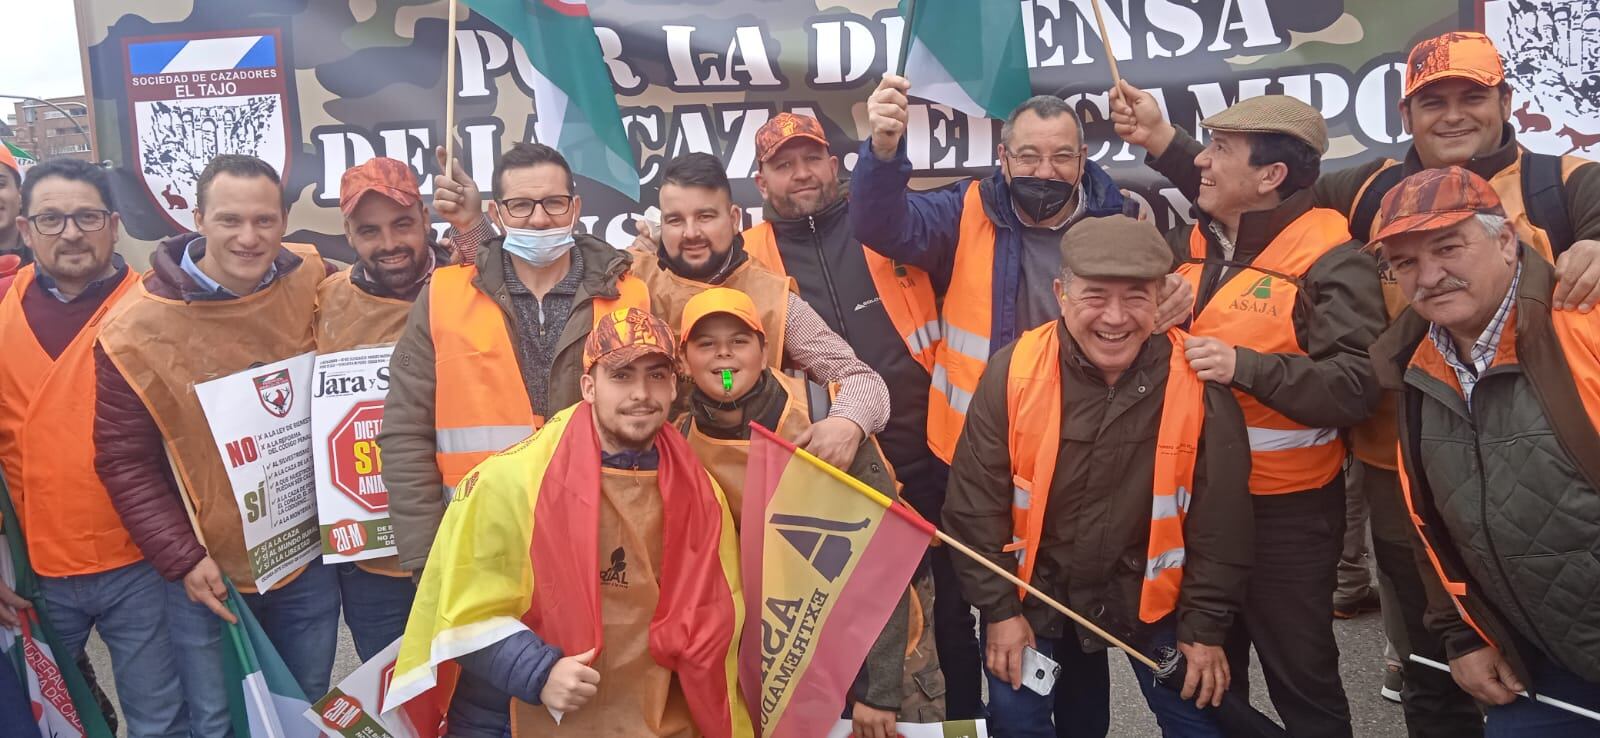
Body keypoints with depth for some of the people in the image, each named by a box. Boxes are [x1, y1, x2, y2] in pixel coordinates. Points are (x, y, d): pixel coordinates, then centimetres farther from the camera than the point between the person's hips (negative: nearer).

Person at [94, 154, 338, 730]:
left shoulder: (313, 285, -6)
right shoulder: (138, 327, -14)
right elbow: (125, 462, -7)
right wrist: (182, 558, -12)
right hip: (207, 572, -2)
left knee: (310, 712, 20)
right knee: (215, 723, 10)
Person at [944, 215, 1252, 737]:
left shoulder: (1198, 381, -18)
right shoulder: (1013, 372, -18)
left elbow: (1220, 519, -8)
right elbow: (975, 504, -10)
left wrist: (1205, 625, -6)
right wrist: (998, 607, -9)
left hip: (1152, 591, 0)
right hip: (1038, 587, 0)